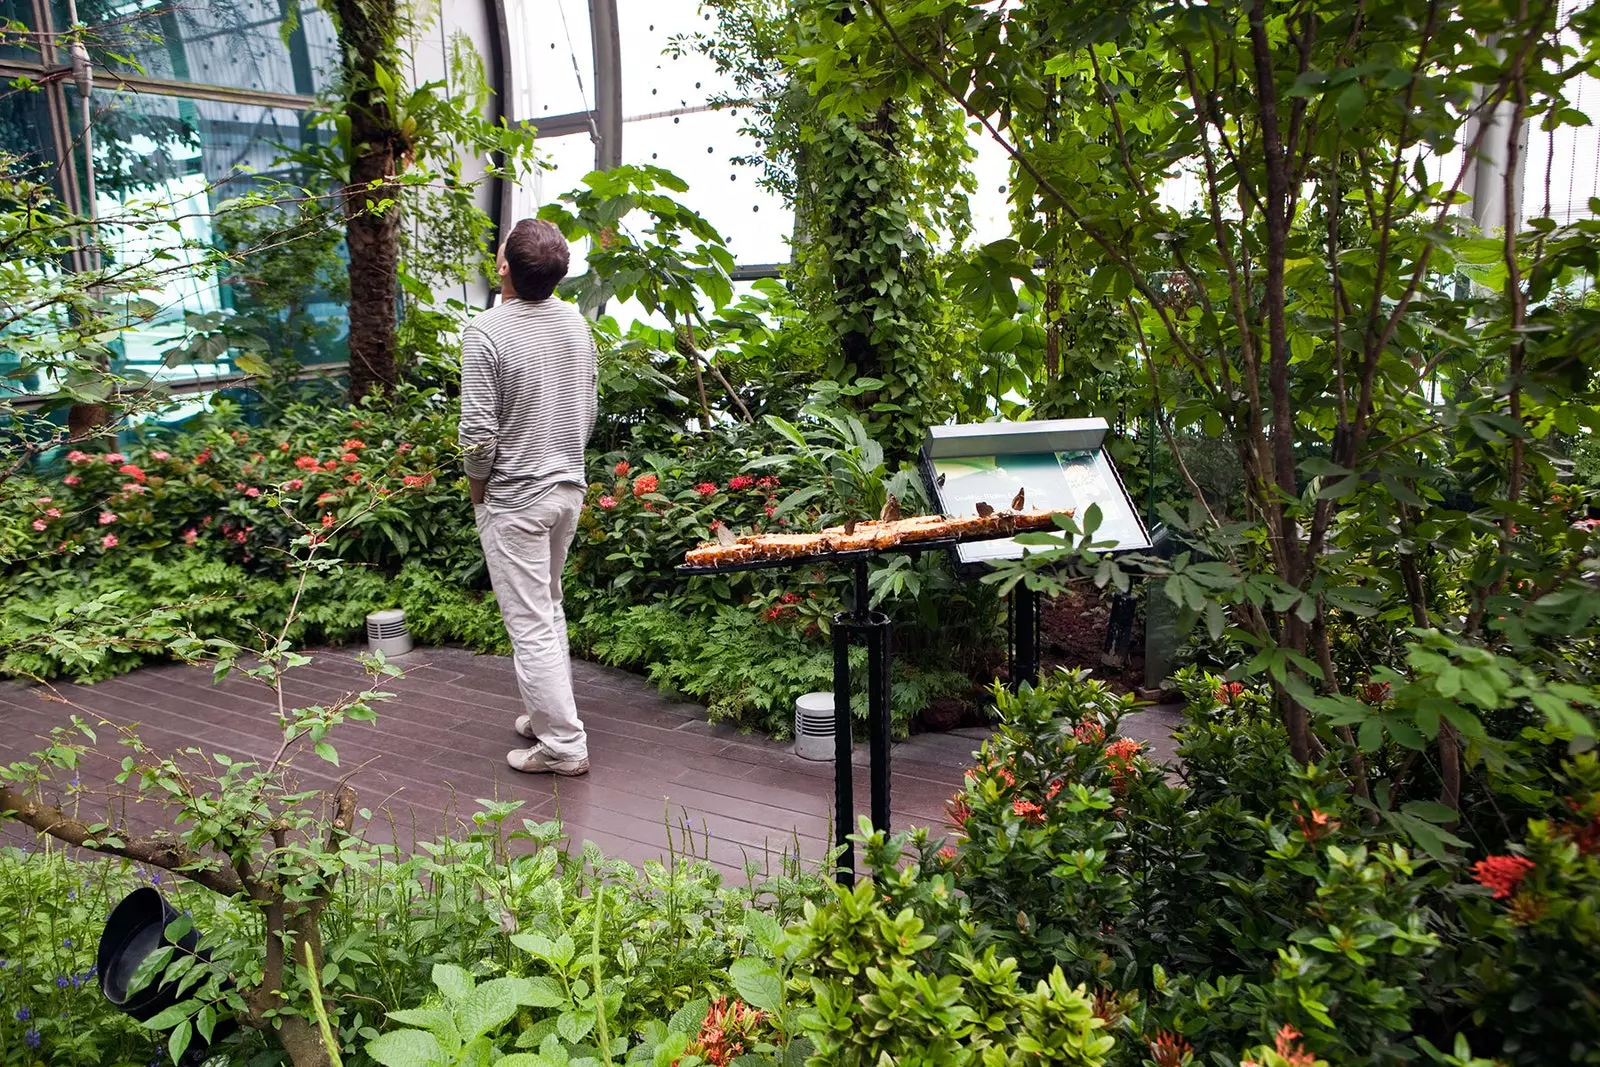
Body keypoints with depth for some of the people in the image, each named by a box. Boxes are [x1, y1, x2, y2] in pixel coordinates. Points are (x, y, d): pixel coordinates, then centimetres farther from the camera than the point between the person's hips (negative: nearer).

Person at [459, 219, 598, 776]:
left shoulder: (486, 331, -19)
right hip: (568, 488, 7)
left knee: (530, 626, 1)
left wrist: (477, 486, -3)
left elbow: (479, 431, -20)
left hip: (514, 500, -7)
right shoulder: (576, 322, 2)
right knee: (549, 610, 21)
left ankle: (563, 745, 8)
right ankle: (548, 714, 33)